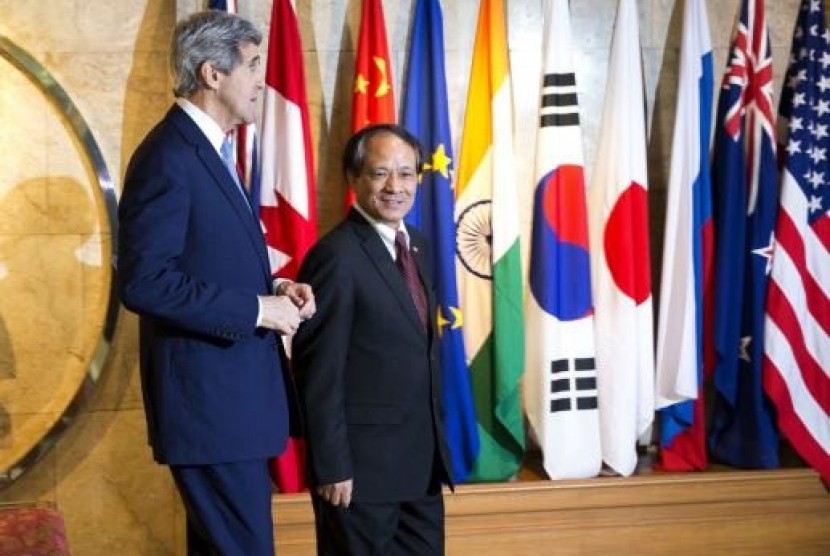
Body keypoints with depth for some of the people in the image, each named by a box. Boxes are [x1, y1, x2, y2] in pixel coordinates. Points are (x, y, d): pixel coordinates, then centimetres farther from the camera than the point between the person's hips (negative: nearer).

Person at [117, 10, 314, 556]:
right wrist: (258, 308, -19)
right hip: (210, 396, -10)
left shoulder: (208, 149, 15)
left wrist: (272, 288, 4)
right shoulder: (168, 157, -16)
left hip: (232, 392, 10)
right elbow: (144, 281, -24)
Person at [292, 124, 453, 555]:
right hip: (362, 461, -8)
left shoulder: (415, 246, 9)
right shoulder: (337, 256, -17)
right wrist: (332, 467, -18)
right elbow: (318, 375, -18)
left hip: (422, 457, 8)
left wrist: (435, 440, 14)